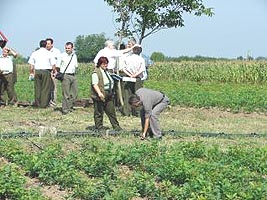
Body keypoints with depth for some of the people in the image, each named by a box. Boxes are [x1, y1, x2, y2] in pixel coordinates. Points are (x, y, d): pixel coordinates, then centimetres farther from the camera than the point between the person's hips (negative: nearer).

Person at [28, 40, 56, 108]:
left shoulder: (34, 53, 8)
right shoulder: (49, 53, -1)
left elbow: (31, 65, 8)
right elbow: (53, 65, -4)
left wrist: (31, 73, 19)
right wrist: (54, 71, 11)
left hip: (37, 71, 3)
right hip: (46, 71, -3)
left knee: (37, 87, 10)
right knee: (46, 88, 1)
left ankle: (37, 103, 13)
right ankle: (44, 104, 1)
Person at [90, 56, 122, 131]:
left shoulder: (106, 71, 17)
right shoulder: (96, 73, -12)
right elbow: (95, 84, -21)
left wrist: (111, 93, 28)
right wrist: (99, 93, -33)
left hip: (108, 96, 8)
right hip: (100, 96, -8)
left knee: (111, 111, 11)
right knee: (99, 113, 1)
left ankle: (116, 127, 16)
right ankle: (99, 127, 9)